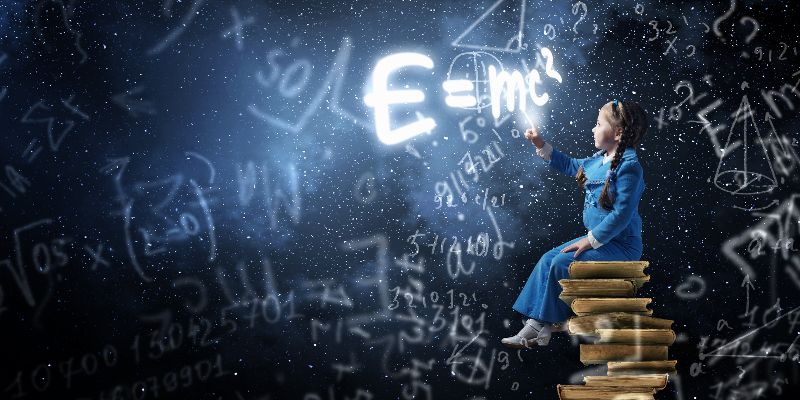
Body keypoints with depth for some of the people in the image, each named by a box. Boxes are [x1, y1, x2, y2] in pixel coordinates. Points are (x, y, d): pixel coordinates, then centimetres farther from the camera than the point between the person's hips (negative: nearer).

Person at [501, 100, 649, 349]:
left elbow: (622, 214, -24)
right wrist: (541, 146, 21)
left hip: (621, 245, -9)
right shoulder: (600, 160, 9)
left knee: (560, 264, -18)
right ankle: (535, 323, -3)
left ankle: (546, 324, -3)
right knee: (547, 259, 0)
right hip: (599, 239, 9)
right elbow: (571, 166, 28)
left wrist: (590, 241, -22)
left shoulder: (629, 167, -20)